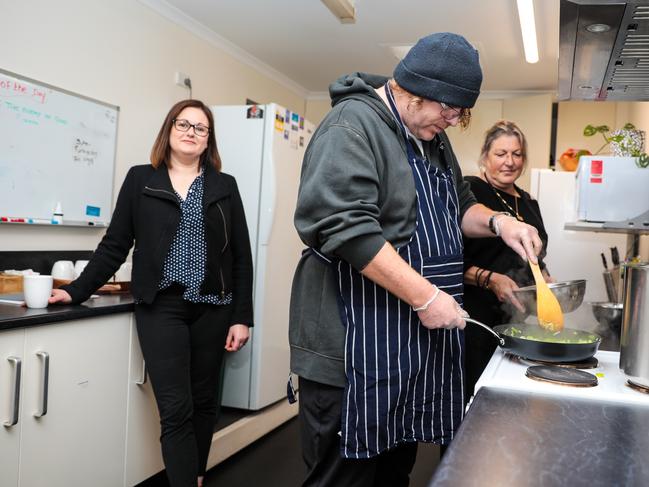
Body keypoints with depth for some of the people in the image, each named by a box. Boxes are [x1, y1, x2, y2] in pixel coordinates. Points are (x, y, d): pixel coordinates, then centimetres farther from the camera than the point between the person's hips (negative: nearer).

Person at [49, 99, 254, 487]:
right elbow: (115, 245, 7)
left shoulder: (225, 186, 8)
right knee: (176, 410, -5)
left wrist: (242, 316, 0)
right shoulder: (141, 180, 6)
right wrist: (77, 291, 2)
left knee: (203, 402, 10)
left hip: (212, 308, 2)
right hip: (161, 308, -2)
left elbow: (241, 255, 5)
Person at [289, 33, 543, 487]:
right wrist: (425, 297, -23)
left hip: (419, 342, 9)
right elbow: (343, 225, -25)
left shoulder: (432, 137, 15)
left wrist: (496, 221, 4)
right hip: (358, 346, -9)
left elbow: (457, 206, 26)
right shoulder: (352, 125, -14)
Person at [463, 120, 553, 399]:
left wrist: (545, 280, 9)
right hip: (478, 319, -6)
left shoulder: (528, 203, 16)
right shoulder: (469, 191, -6)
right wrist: (489, 279, -23)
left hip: (520, 320, 7)